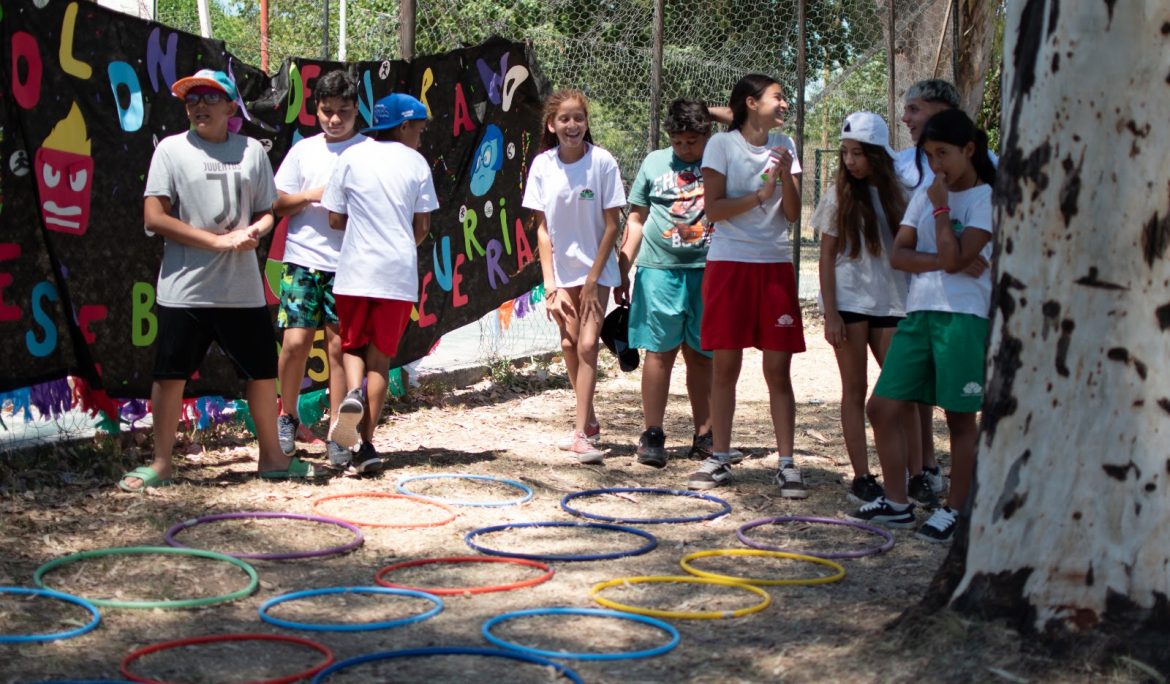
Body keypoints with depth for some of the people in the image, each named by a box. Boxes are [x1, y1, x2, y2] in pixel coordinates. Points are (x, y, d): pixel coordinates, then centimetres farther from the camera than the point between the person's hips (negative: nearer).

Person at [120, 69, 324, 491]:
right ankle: (161, 463, 15)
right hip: (185, 287, -3)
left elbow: (267, 213, 15)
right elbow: (154, 218, -8)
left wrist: (255, 230, -10)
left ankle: (272, 456, 25)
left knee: (262, 371, 9)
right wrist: (219, 241, -14)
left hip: (243, 287, 3)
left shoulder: (252, 151, 9)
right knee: (170, 374, 1)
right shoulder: (172, 150, -1)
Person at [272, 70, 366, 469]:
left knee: (339, 346, 0)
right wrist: (313, 195, -6)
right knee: (296, 342, -5)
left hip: (348, 264, -1)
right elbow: (276, 204, 9)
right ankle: (287, 417, 17)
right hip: (304, 259, 1)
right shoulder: (304, 151, 10)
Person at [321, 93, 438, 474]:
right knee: (381, 358, 7)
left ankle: (353, 393, -15)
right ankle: (365, 443, 2)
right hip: (399, 275, 0)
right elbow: (422, 225, 4)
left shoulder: (351, 158, 3)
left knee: (352, 345, 17)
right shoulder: (416, 163, 2)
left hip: (354, 273, 0)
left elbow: (335, 219, 4)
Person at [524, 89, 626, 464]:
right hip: (561, 268, 3)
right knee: (569, 344, 8)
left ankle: (581, 433, -11)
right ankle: (589, 422, 25)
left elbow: (612, 225, -9)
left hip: (595, 268, -3)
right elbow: (543, 227, -2)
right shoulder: (542, 165, -5)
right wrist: (549, 283, -7)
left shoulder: (603, 162, -13)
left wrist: (593, 279, -12)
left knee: (587, 344, -12)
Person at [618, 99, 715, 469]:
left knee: (702, 355, 7)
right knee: (659, 351, 0)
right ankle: (652, 435, 4)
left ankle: (704, 435, 15)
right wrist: (622, 269, 10)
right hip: (660, 270, 0)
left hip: (709, 271, 0)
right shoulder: (654, 163, 10)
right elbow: (637, 219, 13)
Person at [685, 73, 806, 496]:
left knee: (778, 369, 0)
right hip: (729, 262, -2)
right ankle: (719, 460, 13)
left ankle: (786, 463, 4)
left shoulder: (783, 146, 10)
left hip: (775, 265, 3)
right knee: (724, 366, 3)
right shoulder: (722, 144, -1)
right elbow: (713, 209, -8)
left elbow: (793, 214, 6)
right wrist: (760, 195, -16)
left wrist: (786, 177, -10)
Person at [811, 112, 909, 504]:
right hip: (849, 300, -2)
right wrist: (830, 313, -8)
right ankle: (861, 479, 5)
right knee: (855, 390, 2)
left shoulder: (896, 194, 5)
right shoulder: (840, 196, 1)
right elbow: (827, 256, 0)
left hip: (889, 302, 2)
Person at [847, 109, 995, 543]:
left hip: (962, 316, -6)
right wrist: (945, 262, -10)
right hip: (918, 311, 6)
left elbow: (954, 257, -15)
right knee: (882, 406, 3)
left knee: (960, 416, 1)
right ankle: (897, 503, 14)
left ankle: (954, 510, 13)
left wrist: (940, 206, -10)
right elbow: (898, 254, 4)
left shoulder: (985, 199, -4)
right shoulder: (925, 195, 14)